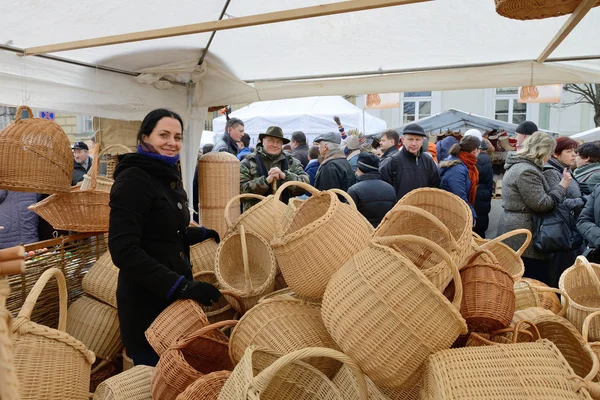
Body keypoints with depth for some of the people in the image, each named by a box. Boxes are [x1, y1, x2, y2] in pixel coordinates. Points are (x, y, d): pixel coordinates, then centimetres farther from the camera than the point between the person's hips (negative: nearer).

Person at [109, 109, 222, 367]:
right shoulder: (133, 179, -16)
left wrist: (206, 234, 18)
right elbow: (124, 251, -24)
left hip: (174, 296, 8)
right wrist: (179, 285, -28)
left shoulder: (169, 177, 12)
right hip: (147, 300, -8)